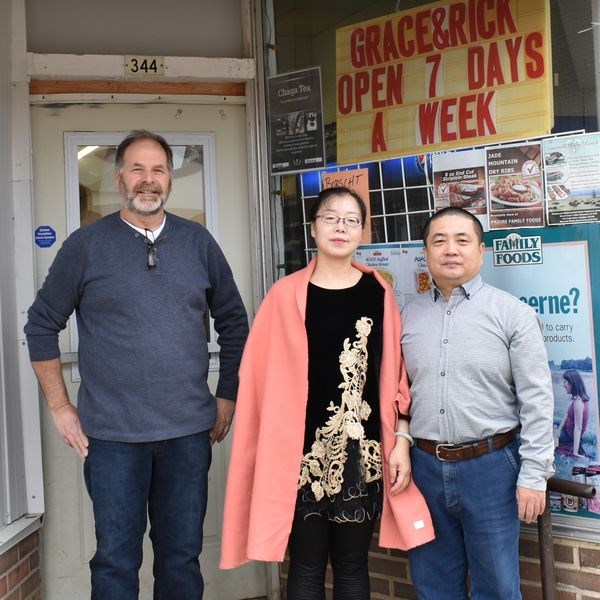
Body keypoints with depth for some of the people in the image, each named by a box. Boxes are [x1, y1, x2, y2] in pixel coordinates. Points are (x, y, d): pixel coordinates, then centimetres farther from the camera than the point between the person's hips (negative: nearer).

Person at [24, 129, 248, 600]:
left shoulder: (198, 242, 4)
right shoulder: (86, 245, -1)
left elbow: (233, 322, 11)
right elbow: (42, 326, 4)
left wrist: (227, 396, 8)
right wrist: (60, 407, 1)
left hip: (189, 431, 2)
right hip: (112, 435, -2)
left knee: (183, 556, 14)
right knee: (116, 560, 8)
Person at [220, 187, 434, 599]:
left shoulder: (379, 292, 5)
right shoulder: (286, 295, -2)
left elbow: (395, 374, 6)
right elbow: (265, 378, -2)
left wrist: (401, 440, 1)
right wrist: (272, 447, -4)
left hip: (363, 451, 2)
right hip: (302, 451, -1)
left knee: (353, 565, 14)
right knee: (307, 566, 9)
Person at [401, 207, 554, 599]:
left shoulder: (513, 313, -6)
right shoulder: (410, 315, 6)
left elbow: (536, 400, -7)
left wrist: (533, 474, -10)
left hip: (490, 465, -3)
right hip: (425, 465, 4)